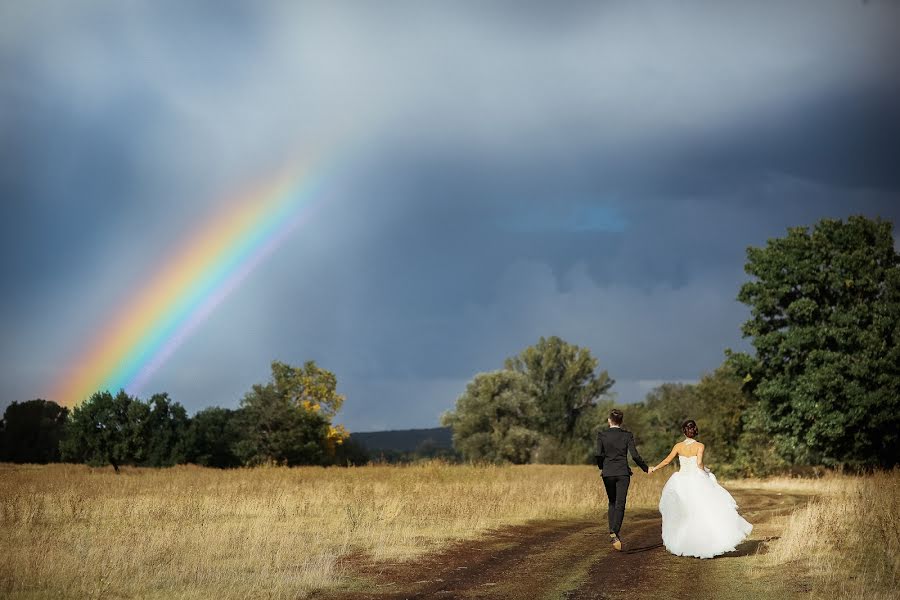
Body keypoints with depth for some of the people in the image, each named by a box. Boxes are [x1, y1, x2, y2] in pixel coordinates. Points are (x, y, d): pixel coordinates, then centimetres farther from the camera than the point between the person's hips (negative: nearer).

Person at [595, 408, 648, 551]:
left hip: (608, 473, 1)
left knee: (612, 503, 18)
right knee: (620, 505, -1)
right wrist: (646, 468, 6)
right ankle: (614, 532, -20)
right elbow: (635, 455, -8)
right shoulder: (627, 435, -4)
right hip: (623, 473, -1)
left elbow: (599, 455, -8)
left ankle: (613, 532, 10)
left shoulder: (601, 434, -3)